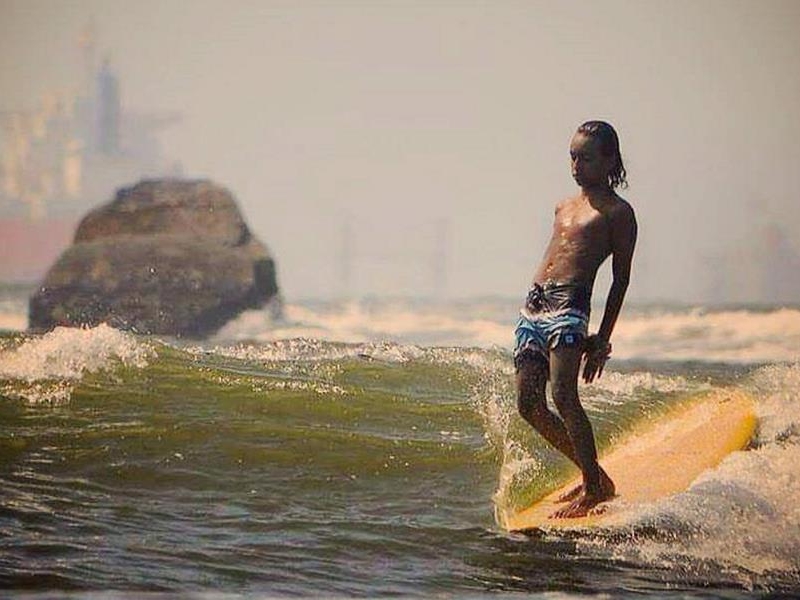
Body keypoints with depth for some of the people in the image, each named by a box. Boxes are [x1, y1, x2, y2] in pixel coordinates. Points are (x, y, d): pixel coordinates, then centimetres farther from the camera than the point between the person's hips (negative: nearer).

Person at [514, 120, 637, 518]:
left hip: (570, 305, -8)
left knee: (562, 395, -19)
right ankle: (592, 474, 16)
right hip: (533, 304, 8)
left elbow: (620, 279, 0)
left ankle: (594, 488, -10)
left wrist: (602, 338, -3)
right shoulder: (564, 206, 23)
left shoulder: (618, 212, 2)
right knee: (528, 403, 3)